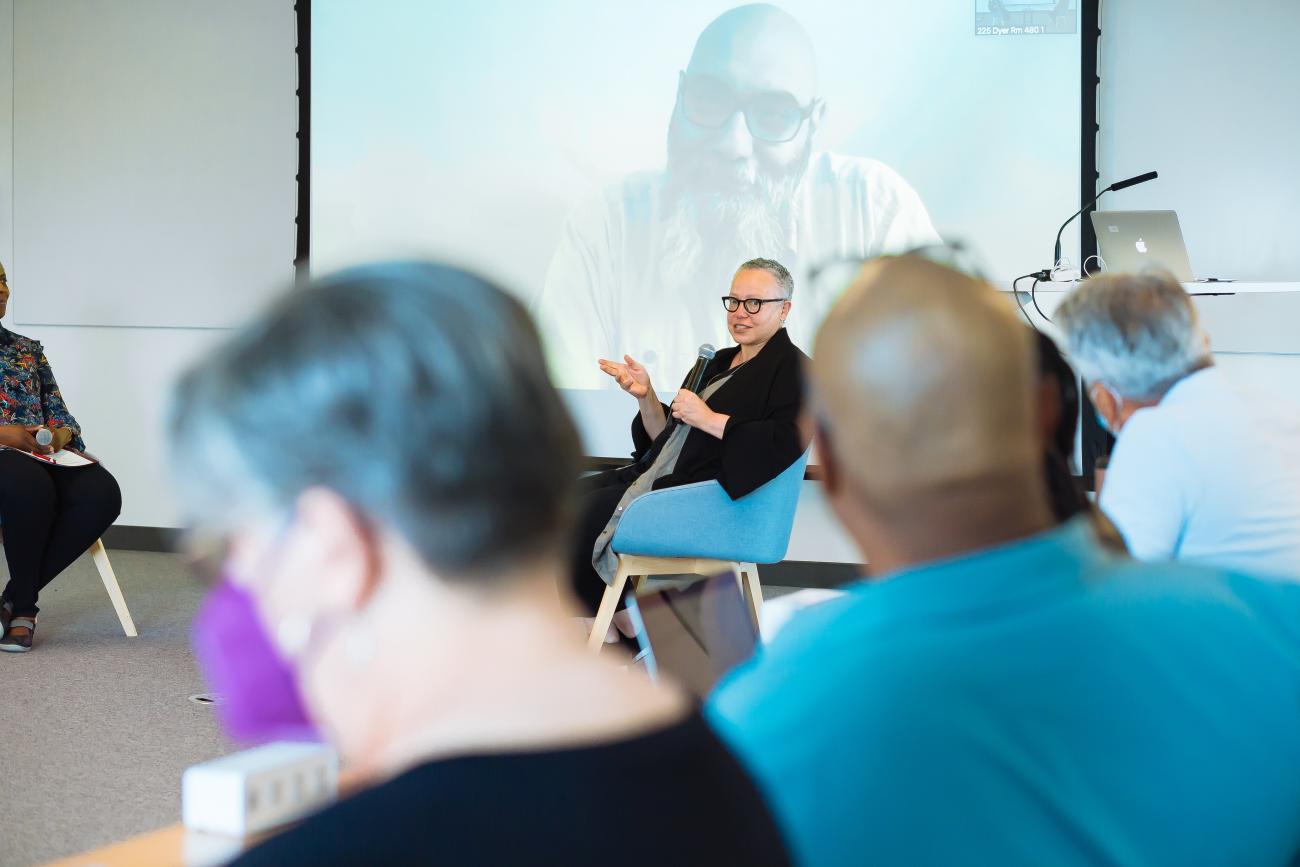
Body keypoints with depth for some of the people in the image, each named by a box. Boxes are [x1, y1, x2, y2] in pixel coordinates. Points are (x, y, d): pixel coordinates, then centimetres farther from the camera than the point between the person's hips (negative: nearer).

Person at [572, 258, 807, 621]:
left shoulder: (792, 369, -3)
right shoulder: (718, 363, 23)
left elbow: (788, 441, -22)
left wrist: (709, 419, -18)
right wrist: (646, 396, 4)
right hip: (658, 476, 9)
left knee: (586, 511, -20)